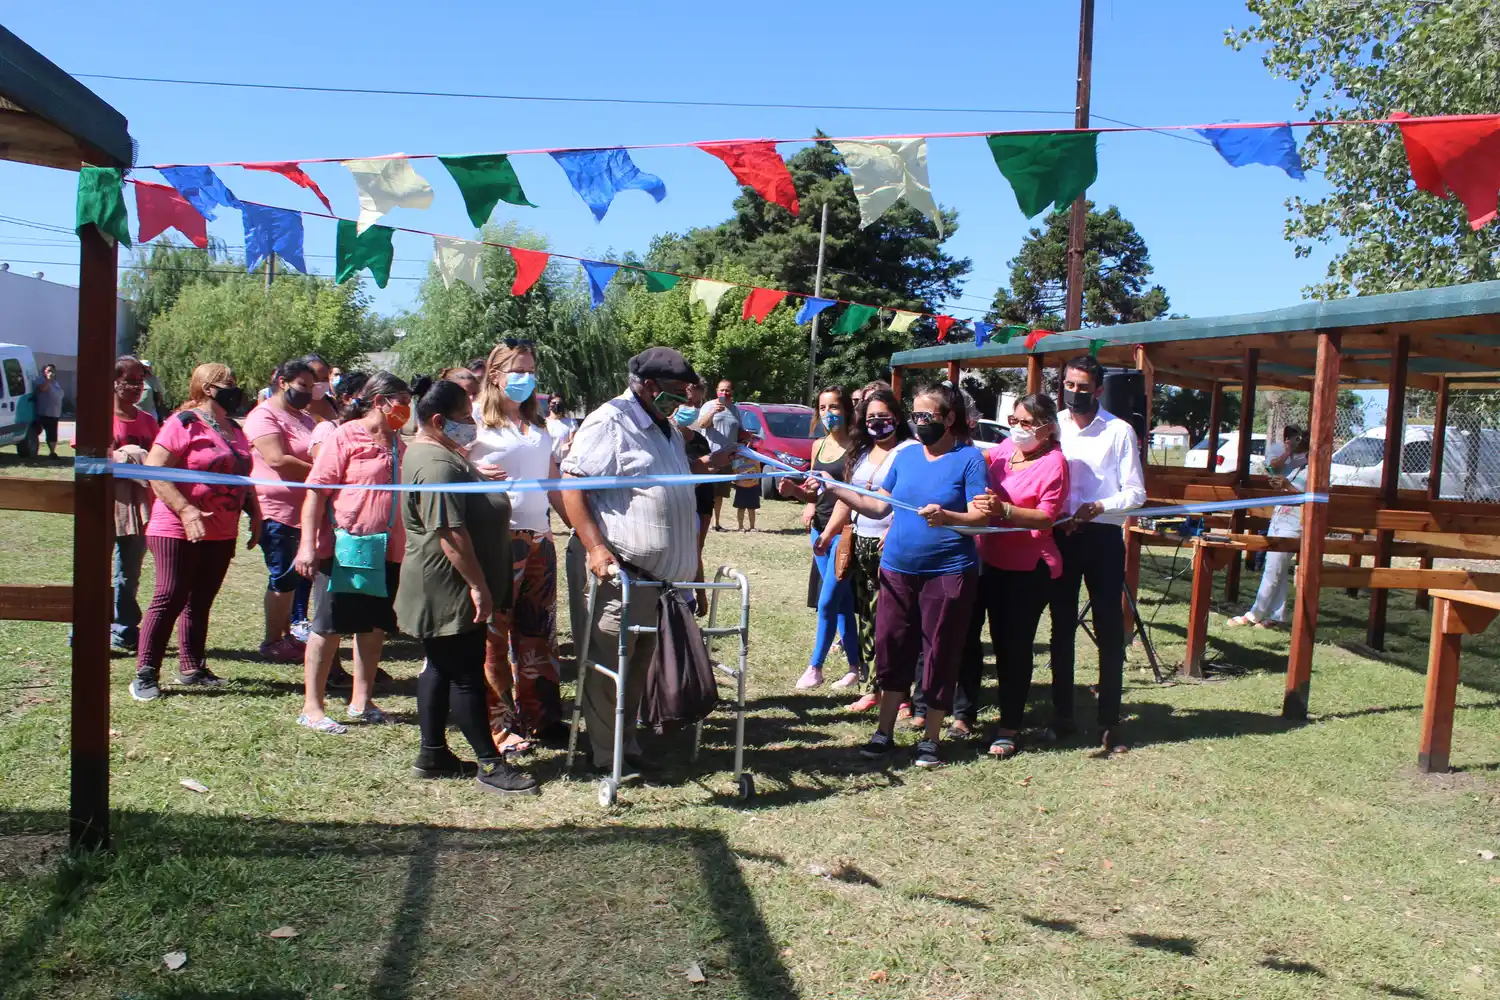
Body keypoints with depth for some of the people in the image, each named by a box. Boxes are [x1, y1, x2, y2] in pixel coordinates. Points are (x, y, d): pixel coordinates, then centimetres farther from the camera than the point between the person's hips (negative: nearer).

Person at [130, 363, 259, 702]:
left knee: (200, 602, 13)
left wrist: (255, 515, 13)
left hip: (221, 534, 7)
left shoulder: (234, 430, 15)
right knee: (169, 599, -6)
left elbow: (243, 478, 24)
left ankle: (192, 668, 21)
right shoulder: (184, 423, -10)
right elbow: (155, 471, -17)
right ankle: (145, 674, 0)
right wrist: (186, 511, -25)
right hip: (179, 531, -7)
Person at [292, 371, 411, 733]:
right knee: (329, 627, 2)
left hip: (385, 550, 7)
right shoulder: (344, 436, -8)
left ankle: (361, 701, 25)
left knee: (375, 627, 12)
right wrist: (308, 544, -17)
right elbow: (316, 491, -11)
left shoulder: (397, 443, 12)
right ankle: (312, 707, 11)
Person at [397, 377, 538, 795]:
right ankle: (489, 764, 4)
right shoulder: (437, 466, -22)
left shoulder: (436, 452, 14)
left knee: (441, 667, 15)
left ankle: (433, 754, 24)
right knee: (467, 673, -3)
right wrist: (478, 585, -24)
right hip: (450, 589, -11)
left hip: (449, 588, 11)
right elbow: (451, 533, -27)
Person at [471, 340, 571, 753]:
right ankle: (499, 724, 8)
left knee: (537, 631, 11)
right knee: (494, 634, 0)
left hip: (539, 536, 6)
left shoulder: (538, 424, 18)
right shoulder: (477, 418, -1)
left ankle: (542, 717, 19)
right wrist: (477, 473, -25)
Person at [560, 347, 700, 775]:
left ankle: (628, 744, 25)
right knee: (609, 662, 0)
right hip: (618, 568, -8)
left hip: (657, 571, 9)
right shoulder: (608, 423, -10)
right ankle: (607, 756, 10)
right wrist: (595, 547, -24)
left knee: (640, 660, 13)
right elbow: (571, 485, -17)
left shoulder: (667, 429, 19)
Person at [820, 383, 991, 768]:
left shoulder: (969, 458, -7)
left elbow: (981, 516, -14)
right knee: (891, 649, 8)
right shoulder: (906, 455, 9)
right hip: (897, 569, 5)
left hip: (948, 572, -5)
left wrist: (947, 516, -32)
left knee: (940, 656, 4)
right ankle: (884, 733, 20)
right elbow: (879, 506, 12)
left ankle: (930, 739, 17)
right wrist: (836, 488, 4)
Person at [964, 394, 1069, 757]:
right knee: (965, 634, 10)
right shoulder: (1004, 449, 7)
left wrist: (1004, 510, -35)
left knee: (1013, 646, 2)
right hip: (984, 559, 7)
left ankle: (1009, 727, 16)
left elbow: (1046, 516, -21)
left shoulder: (1053, 463, -12)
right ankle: (963, 712, 25)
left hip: (1025, 569, -6)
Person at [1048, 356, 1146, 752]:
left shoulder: (1119, 431, -2)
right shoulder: (1052, 426, 4)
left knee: (1109, 630, 0)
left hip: (1102, 536, -2)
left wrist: (1099, 506, -18)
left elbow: (1136, 493, -2)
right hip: (1059, 535, 3)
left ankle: (1109, 721, 9)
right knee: (1062, 626, 10)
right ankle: (1062, 715, 20)